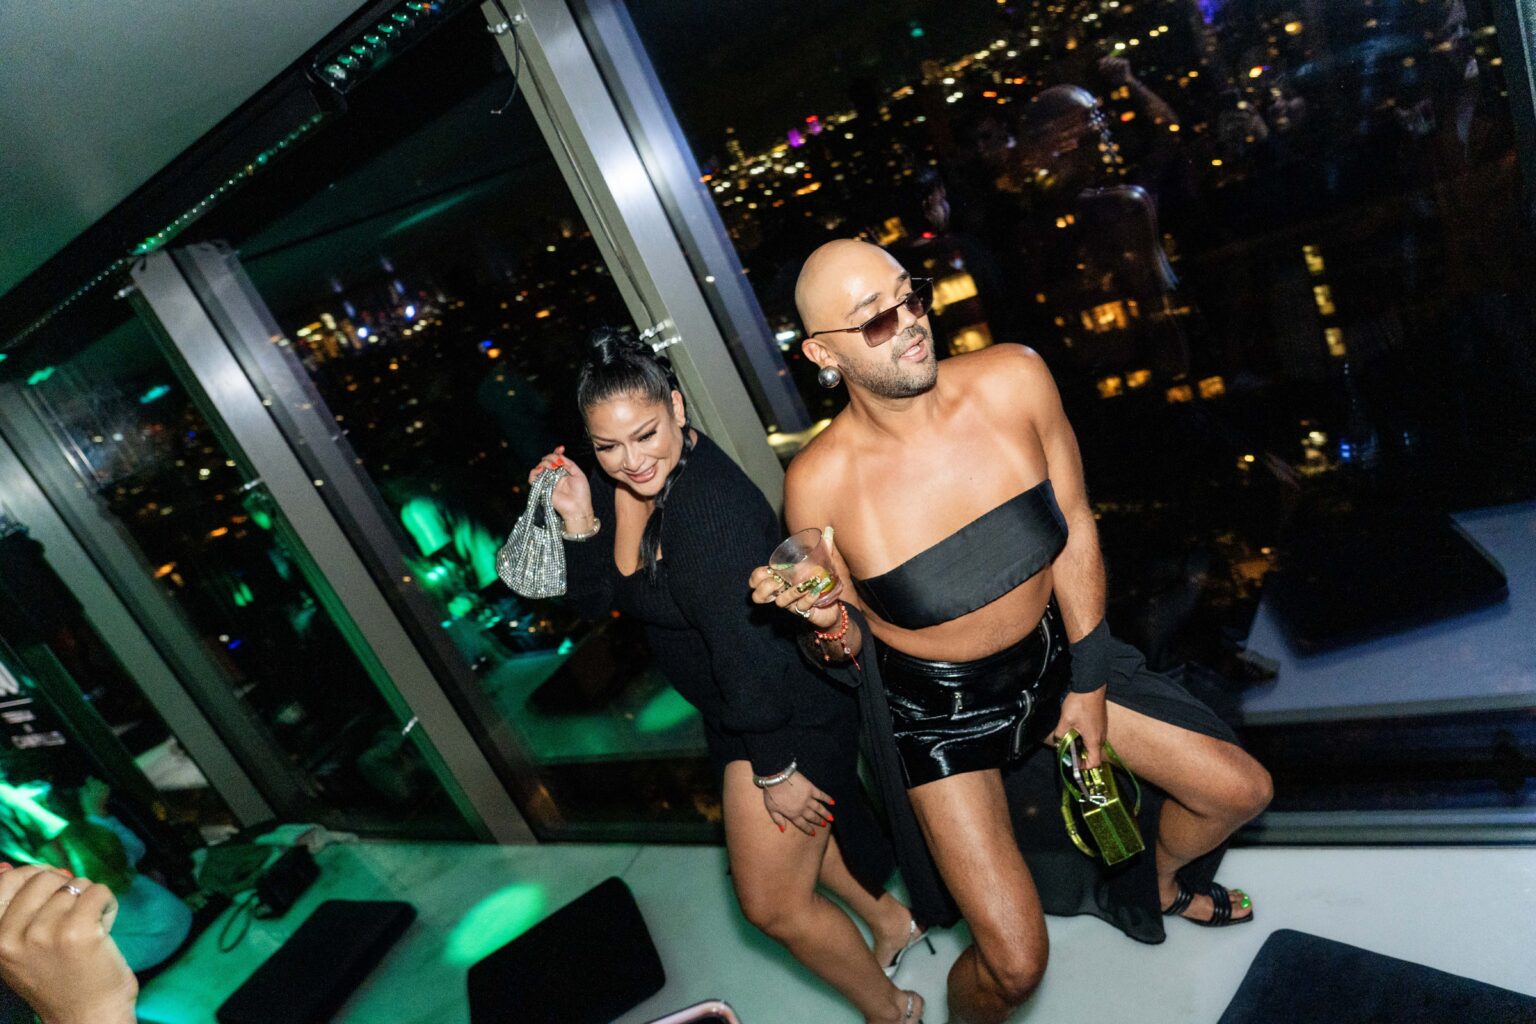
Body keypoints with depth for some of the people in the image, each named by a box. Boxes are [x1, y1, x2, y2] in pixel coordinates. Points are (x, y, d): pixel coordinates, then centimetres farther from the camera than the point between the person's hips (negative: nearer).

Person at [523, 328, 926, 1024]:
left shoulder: (709, 505, -33)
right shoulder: (621, 483, -6)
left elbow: (747, 650, -29)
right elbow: (600, 601, -1)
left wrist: (773, 766, -21)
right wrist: (579, 522, -18)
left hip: (792, 711, -9)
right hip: (734, 708, 9)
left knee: (773, 904, 6)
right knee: (791, 836, 30)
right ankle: (890, 919, 57)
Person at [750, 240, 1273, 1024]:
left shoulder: (1013, 380, -18)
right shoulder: (818, 484, -25)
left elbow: (1073, 531, -5)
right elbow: (848, 650, -9)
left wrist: (1089, 687, -2)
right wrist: (827, 623, -33)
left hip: (1051, 657, 4)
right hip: (940, 716, -4)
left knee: (1240, 790, 12)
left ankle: (1156, 884, 47)